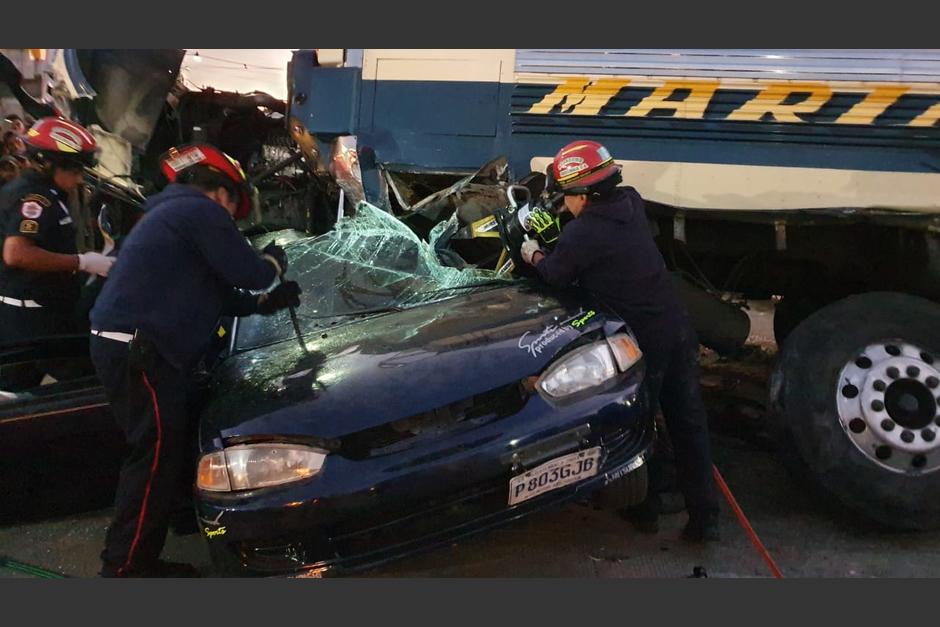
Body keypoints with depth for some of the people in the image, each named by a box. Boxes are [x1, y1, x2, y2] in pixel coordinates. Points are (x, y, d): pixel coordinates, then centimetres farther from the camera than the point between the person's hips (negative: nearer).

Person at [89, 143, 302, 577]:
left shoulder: (171, 213, 27)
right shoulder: (201, 210, -7)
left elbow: (215, 294, 28)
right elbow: (249, 274, -9)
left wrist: (267, 302, 23)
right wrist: (275, 261, 12)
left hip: (131, 347, 11)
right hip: (138, 350, -11)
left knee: (163, 455, 16)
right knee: (157, 457, -7)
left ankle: (139, 561, 25)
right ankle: (122, 569, -1)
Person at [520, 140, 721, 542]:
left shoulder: (580, 234, -17)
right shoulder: (630, 202, 5)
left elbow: (554, 277, 0)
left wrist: (534, 256, 20)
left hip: (643, 339, -7)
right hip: (678, 327, 7)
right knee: (689, 422, 11)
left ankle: (644, 510, 28)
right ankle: (704, 516, 18)